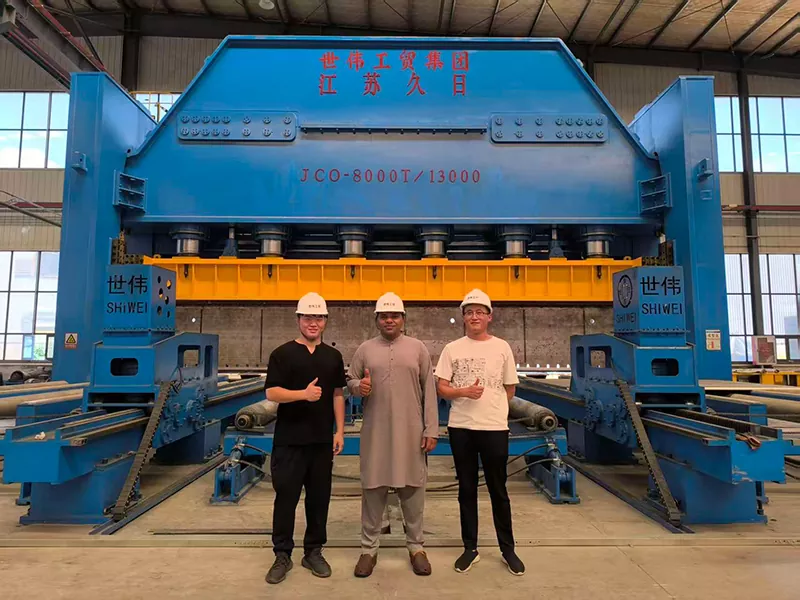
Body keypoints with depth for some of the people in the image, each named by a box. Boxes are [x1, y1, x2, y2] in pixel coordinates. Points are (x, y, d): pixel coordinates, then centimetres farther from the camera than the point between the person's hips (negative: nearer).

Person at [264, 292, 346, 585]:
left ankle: (314, 551, 27)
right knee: (286, 497, 6)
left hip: (322, 440, 3)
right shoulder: (283, 353, -4)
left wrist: (339, 431, 4)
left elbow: (338, 395, 10)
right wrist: (303, 394, -25)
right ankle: (282, 555, 22)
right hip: (289, 439, -3)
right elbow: (271, 392, -10)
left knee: (319, 497, 11)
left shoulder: (333, 356, 7)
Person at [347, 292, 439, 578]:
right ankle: (369, 548, 23)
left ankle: (416, 546, 26)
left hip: (411, 432, 0)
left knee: (412, 489, 8)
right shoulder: (365, 349, 5)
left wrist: (431, 430, -3)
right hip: (375, 432, 1)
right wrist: (359, 386, -13)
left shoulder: (418, 348, 3)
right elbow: (350, 380, 12)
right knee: (372, 488, 8)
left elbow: (429, 391, 1)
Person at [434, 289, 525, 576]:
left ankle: (507, 549, 26)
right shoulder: (452, 348, 1)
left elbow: (510, 388, 9)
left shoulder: (502, 347, 1)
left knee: (498, 490, 10)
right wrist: (464, 392, -17)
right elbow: (441, 388, -1)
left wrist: (491, 408, 8)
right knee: (467, 489, 12)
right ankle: (470, 548, 26)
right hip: (460, 427, 1)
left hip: (495, 427, -1)